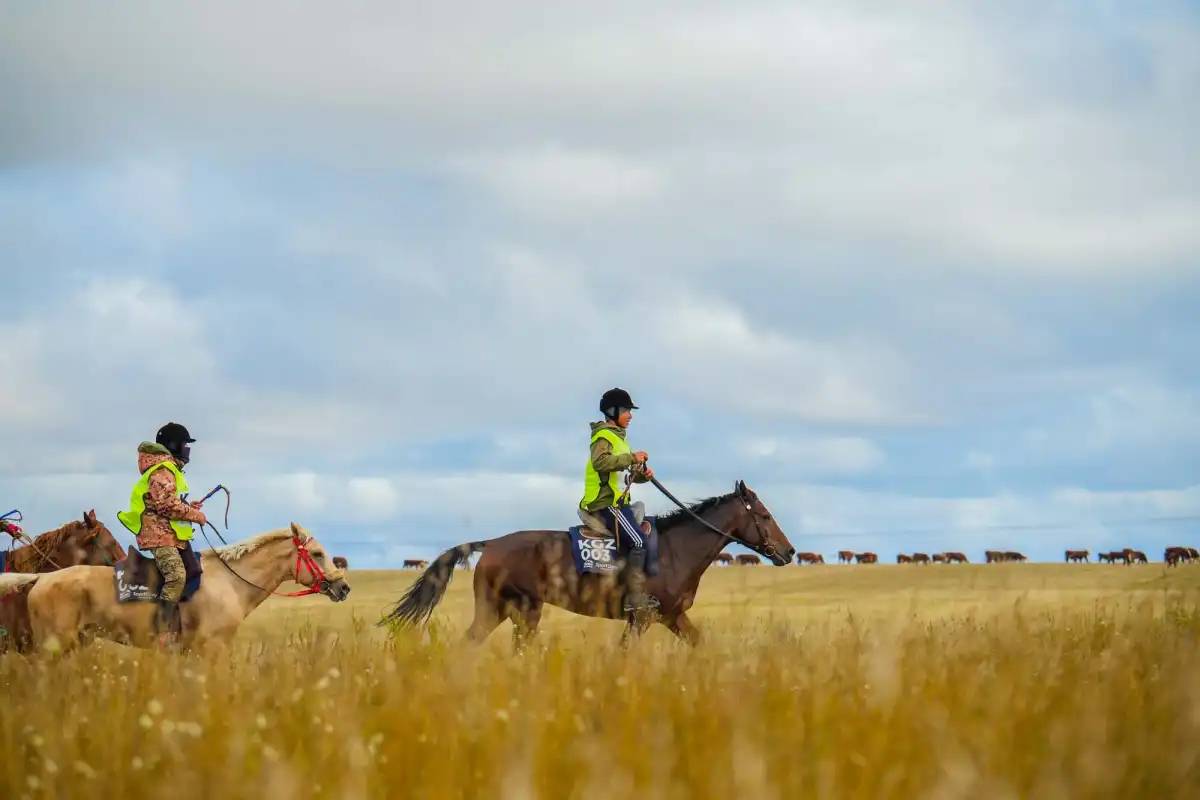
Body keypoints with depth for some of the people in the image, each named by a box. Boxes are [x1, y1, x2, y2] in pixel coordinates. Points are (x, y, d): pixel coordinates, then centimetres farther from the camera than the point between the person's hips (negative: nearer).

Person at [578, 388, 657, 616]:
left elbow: (628, 473, 27)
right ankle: (635, 598, -22)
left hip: (617, 503, 11)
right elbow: (600, 461, -30)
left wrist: (642, 474, 6)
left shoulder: (618, 438, 23)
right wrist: (631, 458, -28)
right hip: (605, 504, -11)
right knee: (639, 541, -19)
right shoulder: (604, 436, -9)